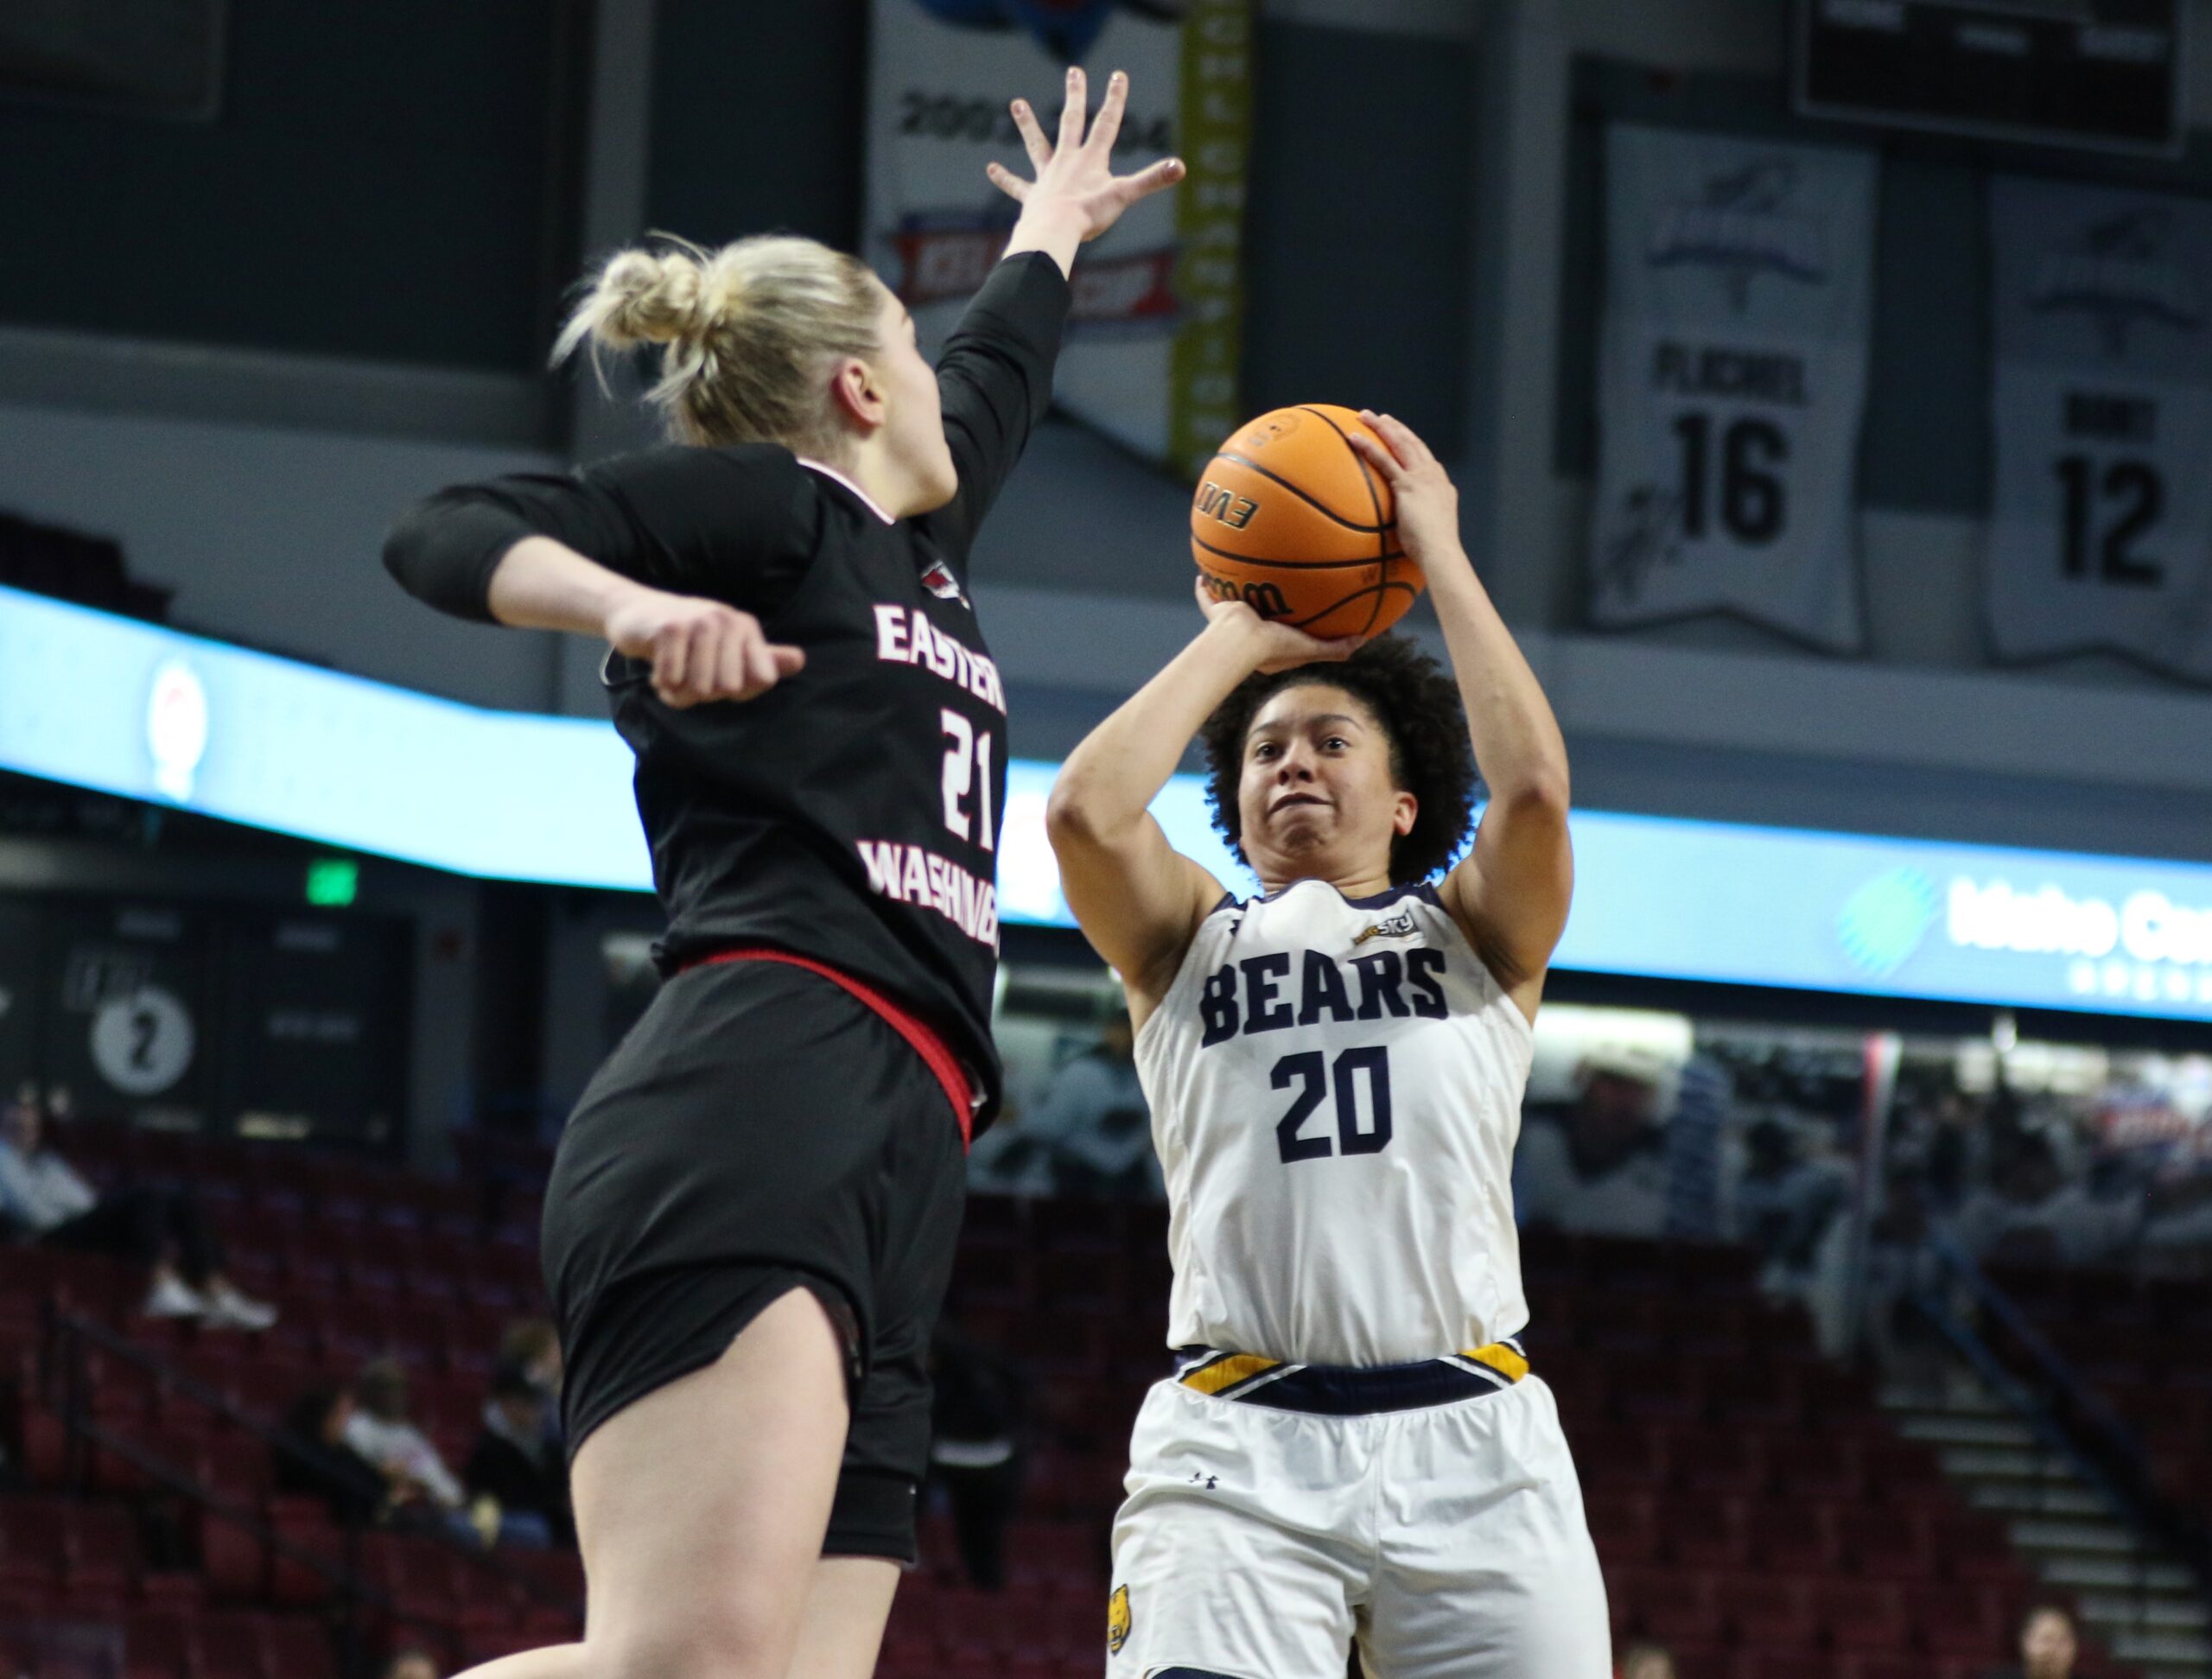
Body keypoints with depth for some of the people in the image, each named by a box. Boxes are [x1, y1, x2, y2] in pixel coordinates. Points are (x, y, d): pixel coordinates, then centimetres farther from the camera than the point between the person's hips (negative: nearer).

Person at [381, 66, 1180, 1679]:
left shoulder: (919, 540, 33)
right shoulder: (767, 502, 10)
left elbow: (1002, 375, 54)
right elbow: (449, 535, -1)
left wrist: (1056, 230, 72)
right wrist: (633, 601, -19)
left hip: (889, 1181, 9)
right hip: (756, 1105, -9)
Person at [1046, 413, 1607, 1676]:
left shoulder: (1476, 934, 19)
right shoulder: (1192, 942, 20)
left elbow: (1535, 788, -2)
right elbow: (1087, 811, 0)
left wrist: (1440, 554, 8)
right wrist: (1239, 637, 13)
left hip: (1467, 1437, 1)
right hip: (1238, 1445, -1)